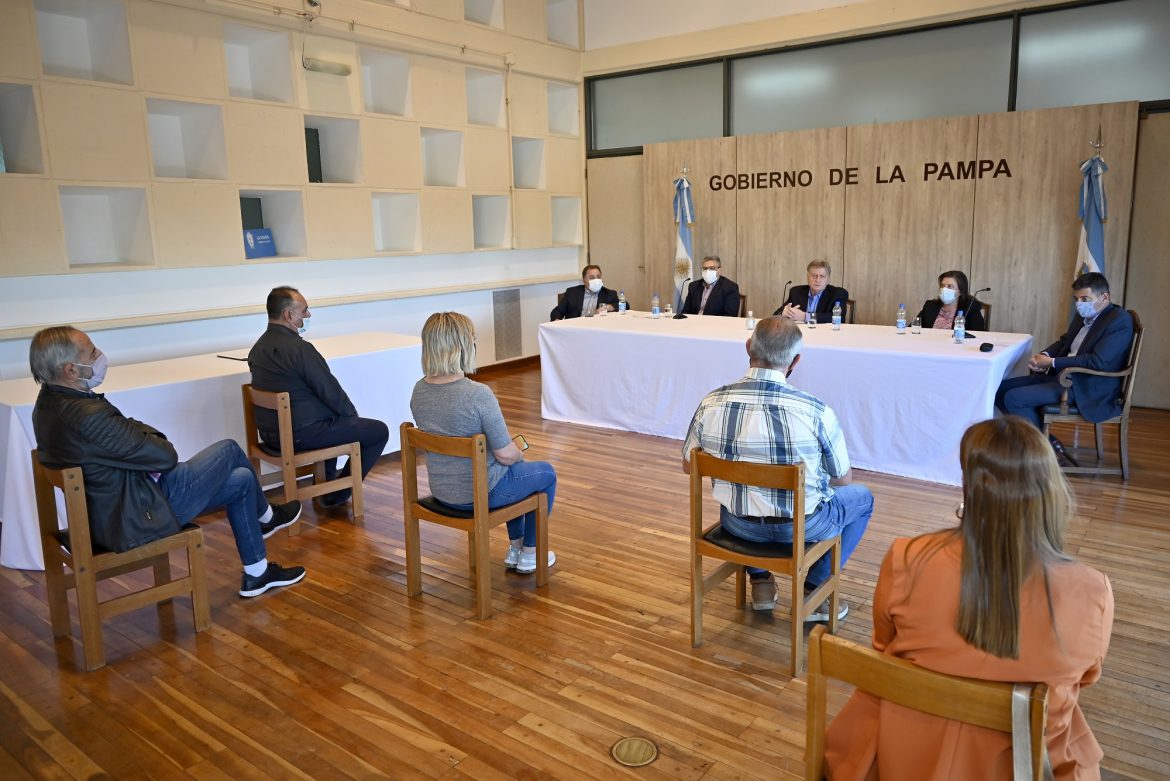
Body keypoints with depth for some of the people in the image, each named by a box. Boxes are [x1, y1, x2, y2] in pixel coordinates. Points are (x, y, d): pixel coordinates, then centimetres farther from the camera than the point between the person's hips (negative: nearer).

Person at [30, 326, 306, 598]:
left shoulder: (49, 403, 0)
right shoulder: (89, 416, -33)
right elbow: (165, 455, -25)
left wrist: (142, 432, -8)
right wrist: (156, 441, -4)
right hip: (137, 517, -10)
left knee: (241, 479, 14)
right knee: (229, 450, 2)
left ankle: (257, 574, 32)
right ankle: (265, 516, 30)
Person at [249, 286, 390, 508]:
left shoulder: (258, 348, 7)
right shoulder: (299, 348, -22)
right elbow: (329, 389, -17)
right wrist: (352, 413, 3)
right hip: (301, 434, -9)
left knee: (334, 418, 37)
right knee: (379, 431, 3)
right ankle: (336, 495, 11)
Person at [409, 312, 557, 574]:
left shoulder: (419, 390, -6)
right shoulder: (478, 394, -28)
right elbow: (505, 454, -22)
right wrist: (519, 454, 3)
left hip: (441, 491, 7)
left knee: (515, 470, 34)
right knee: (546, 473, 21)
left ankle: (514, 547, 43)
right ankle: (529, 555, 30)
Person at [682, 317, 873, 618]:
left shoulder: (710, 404, -15)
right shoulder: (816, 411, -23)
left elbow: (689, 466, 2)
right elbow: (842, 479, -5)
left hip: (738, 525, 3)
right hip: (801, 526, -3)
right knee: (862, 496, 27)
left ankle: (761, 583, 34)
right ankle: (813, 592, 23)